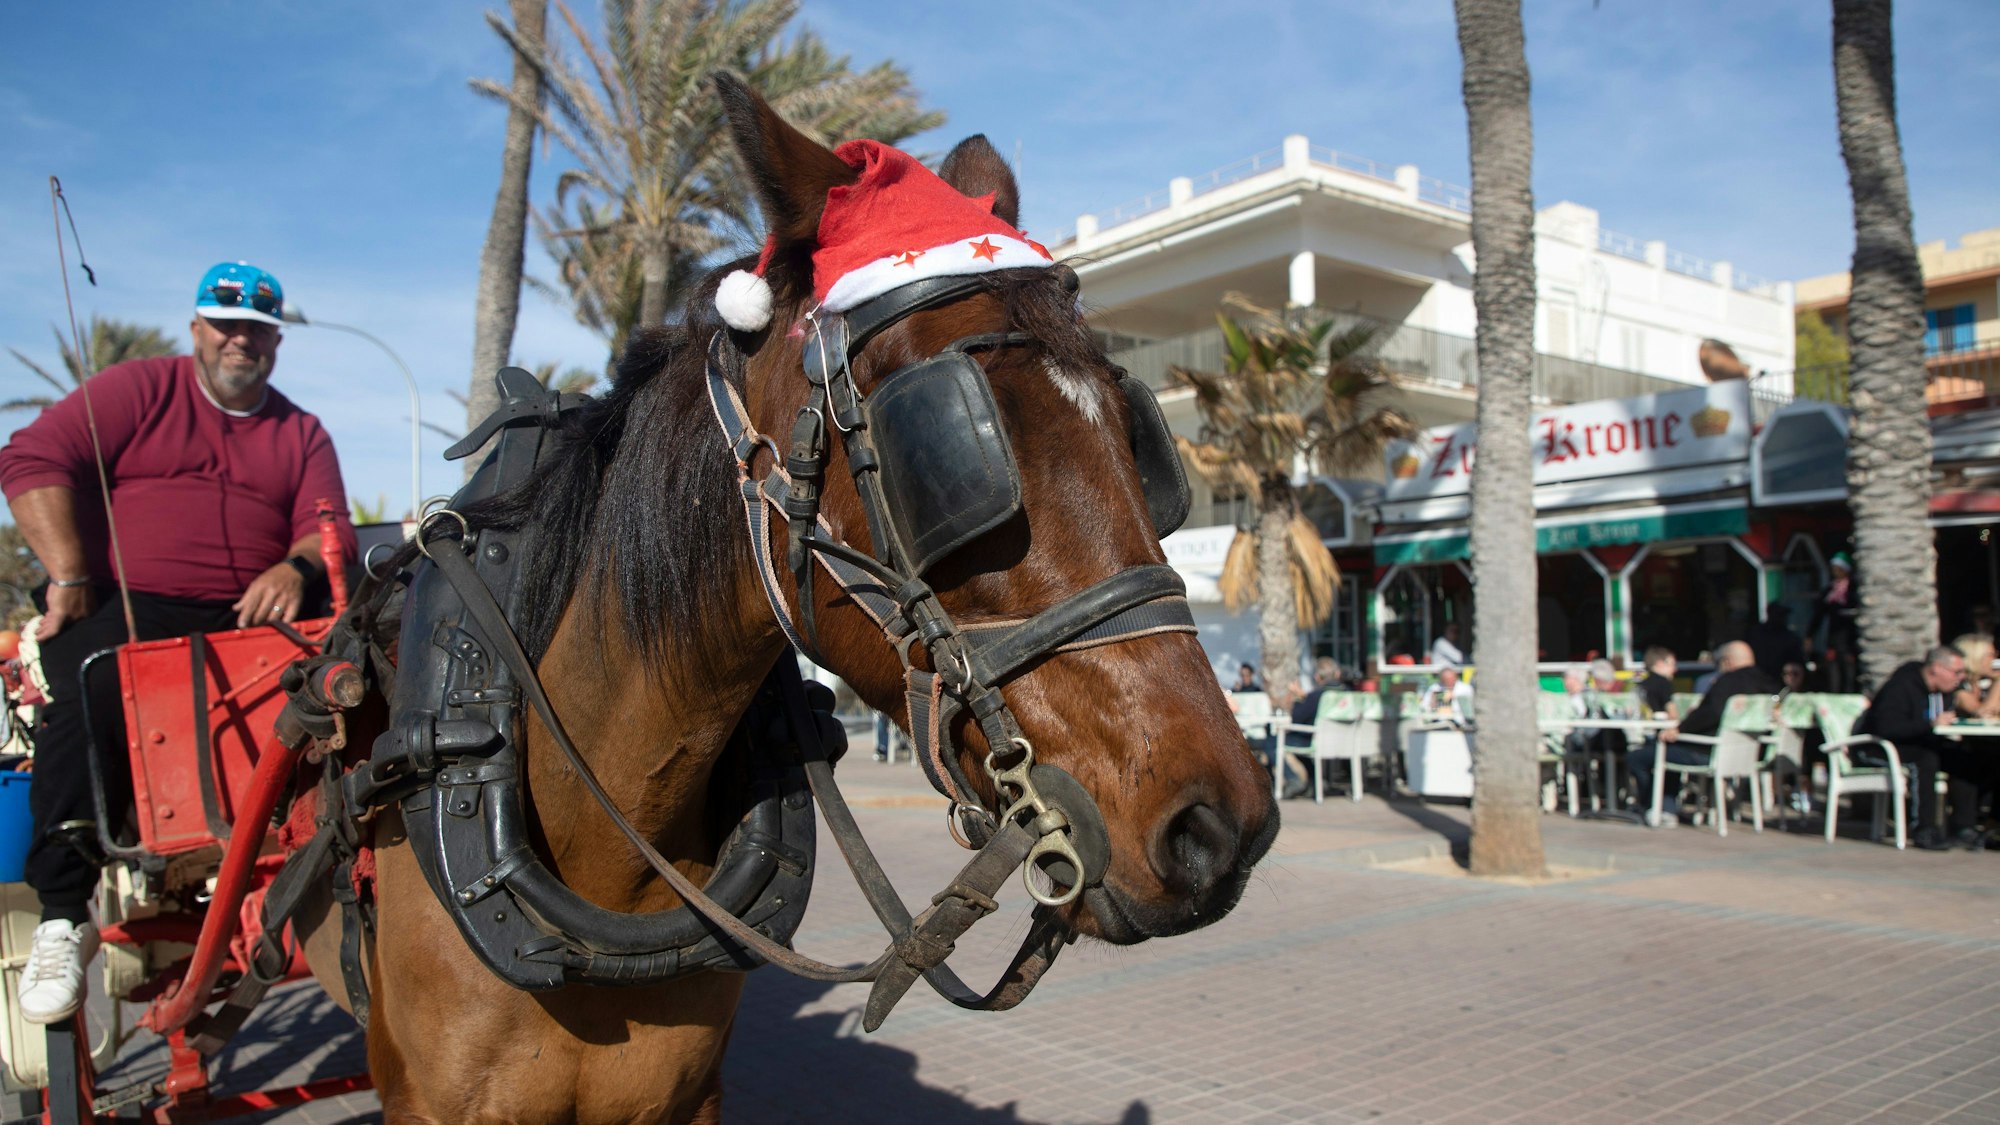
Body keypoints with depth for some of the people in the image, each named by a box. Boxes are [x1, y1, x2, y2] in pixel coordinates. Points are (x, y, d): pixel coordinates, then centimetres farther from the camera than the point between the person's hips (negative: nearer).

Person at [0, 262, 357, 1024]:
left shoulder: (302, 435, 20)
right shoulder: (137, 391, 11)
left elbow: (330, 527, 8)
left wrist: (296, 568, -17)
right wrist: (69, 577, -11)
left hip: (245, 619, 3)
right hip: (121, 608, -3)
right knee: (87, 703, -32)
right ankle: (63, 917, -23)